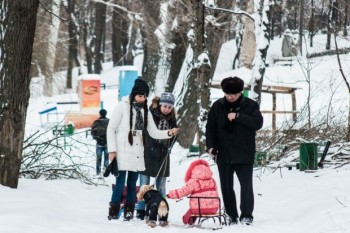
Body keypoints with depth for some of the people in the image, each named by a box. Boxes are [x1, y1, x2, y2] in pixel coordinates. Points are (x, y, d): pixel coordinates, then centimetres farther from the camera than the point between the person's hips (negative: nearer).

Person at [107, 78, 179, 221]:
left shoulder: (144, 110, 10)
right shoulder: (123, 106, -6)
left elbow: (153, 132, 8)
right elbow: (111, 129, -6)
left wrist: (169, 133, -10)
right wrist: (112, 150, -11)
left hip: (137, 154, 5)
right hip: (123, 153, -5)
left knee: (132, 184, 9)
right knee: (120, 183, -9)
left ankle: (129, 212, 15)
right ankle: (113, 213, -5)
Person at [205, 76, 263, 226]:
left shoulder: (250, 105, -2)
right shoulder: (217, 106, 5)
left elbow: (258, 123, -15)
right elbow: (210, 127, 7)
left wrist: (238, 116, -22)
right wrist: (210, 145, -6)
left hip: (244, 155, -3)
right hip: (223, 155, 3)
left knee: (246, 185, -3)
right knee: (226, 187, 7)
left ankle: (246, 216, 4)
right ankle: (232, 216, 15)